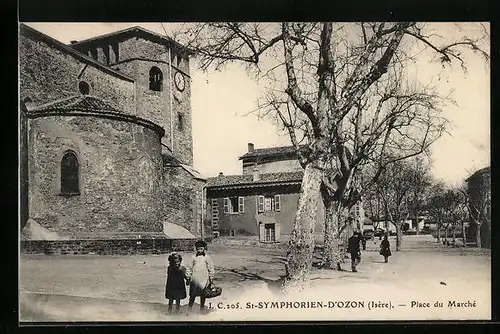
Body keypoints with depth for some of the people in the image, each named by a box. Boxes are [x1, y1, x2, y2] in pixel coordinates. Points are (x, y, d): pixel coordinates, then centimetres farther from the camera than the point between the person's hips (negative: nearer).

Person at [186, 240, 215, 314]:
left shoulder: (207, 257, 0)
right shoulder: (194, 257, 2)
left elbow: (211, 267, 4)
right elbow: (190, 267, 9)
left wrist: (211, 277, 3)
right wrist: (188, 276, 7)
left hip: (204, 279, 0)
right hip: (195, 278, 0)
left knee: (203, 294, 9)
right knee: (193, 293, 2)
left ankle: (202, 307, 26)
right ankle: (190, 306, 19)